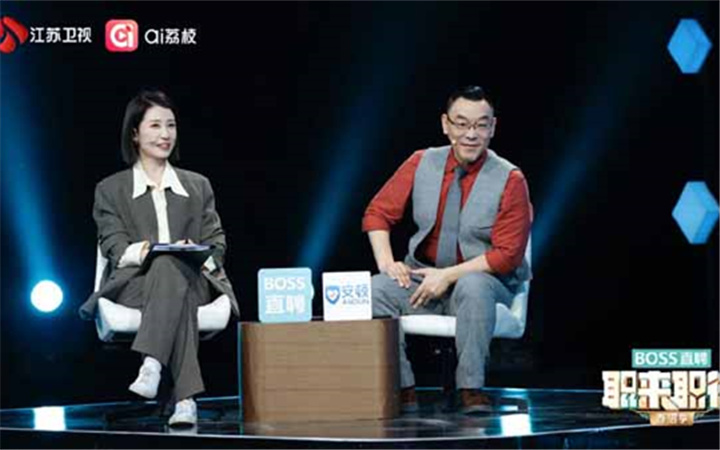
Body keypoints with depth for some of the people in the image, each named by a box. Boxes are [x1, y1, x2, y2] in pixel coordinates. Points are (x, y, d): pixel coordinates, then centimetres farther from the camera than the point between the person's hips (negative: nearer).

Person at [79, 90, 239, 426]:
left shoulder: (198, 186, 25)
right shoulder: (111, 190, 18)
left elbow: (216, 242, 16)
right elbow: (114, 249, 5)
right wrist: (145, 252, -19)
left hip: (193, 280, 2)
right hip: (133, 283, -1)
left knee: (170, 268, -38)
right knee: (168, 268, -40)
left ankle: (152, 365, -56)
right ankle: (185, 398, -54)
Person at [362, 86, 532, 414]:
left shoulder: (510, 180, -8)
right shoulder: (421, 164, 2)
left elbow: (507, 254, -12)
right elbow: (377, 213, 7)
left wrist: (449, 276, -19)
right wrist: (386, 261, -11)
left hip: (480, 280, -3)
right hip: (422, 276, 4)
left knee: (473, 287, -39)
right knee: (376, 289, -26)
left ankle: (471, 388, -30)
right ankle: (402, 389, -22)